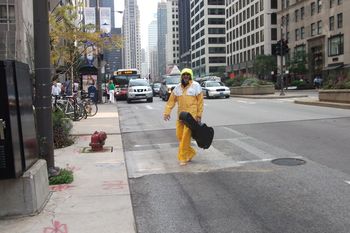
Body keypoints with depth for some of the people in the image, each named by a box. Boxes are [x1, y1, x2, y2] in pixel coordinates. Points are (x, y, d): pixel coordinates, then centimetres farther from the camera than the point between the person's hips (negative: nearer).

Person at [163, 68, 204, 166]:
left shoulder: (196, 86, -3)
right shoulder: (178, 87, 10)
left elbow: (200, 101, -4)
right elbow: (171, 100, 9)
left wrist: (199, 115, -8)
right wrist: (167, 112, 0)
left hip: (191, 115, -6)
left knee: (186, 136, -8)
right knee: (179, 135, 9)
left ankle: (182, 157, -1)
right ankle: (190, 152, 28)